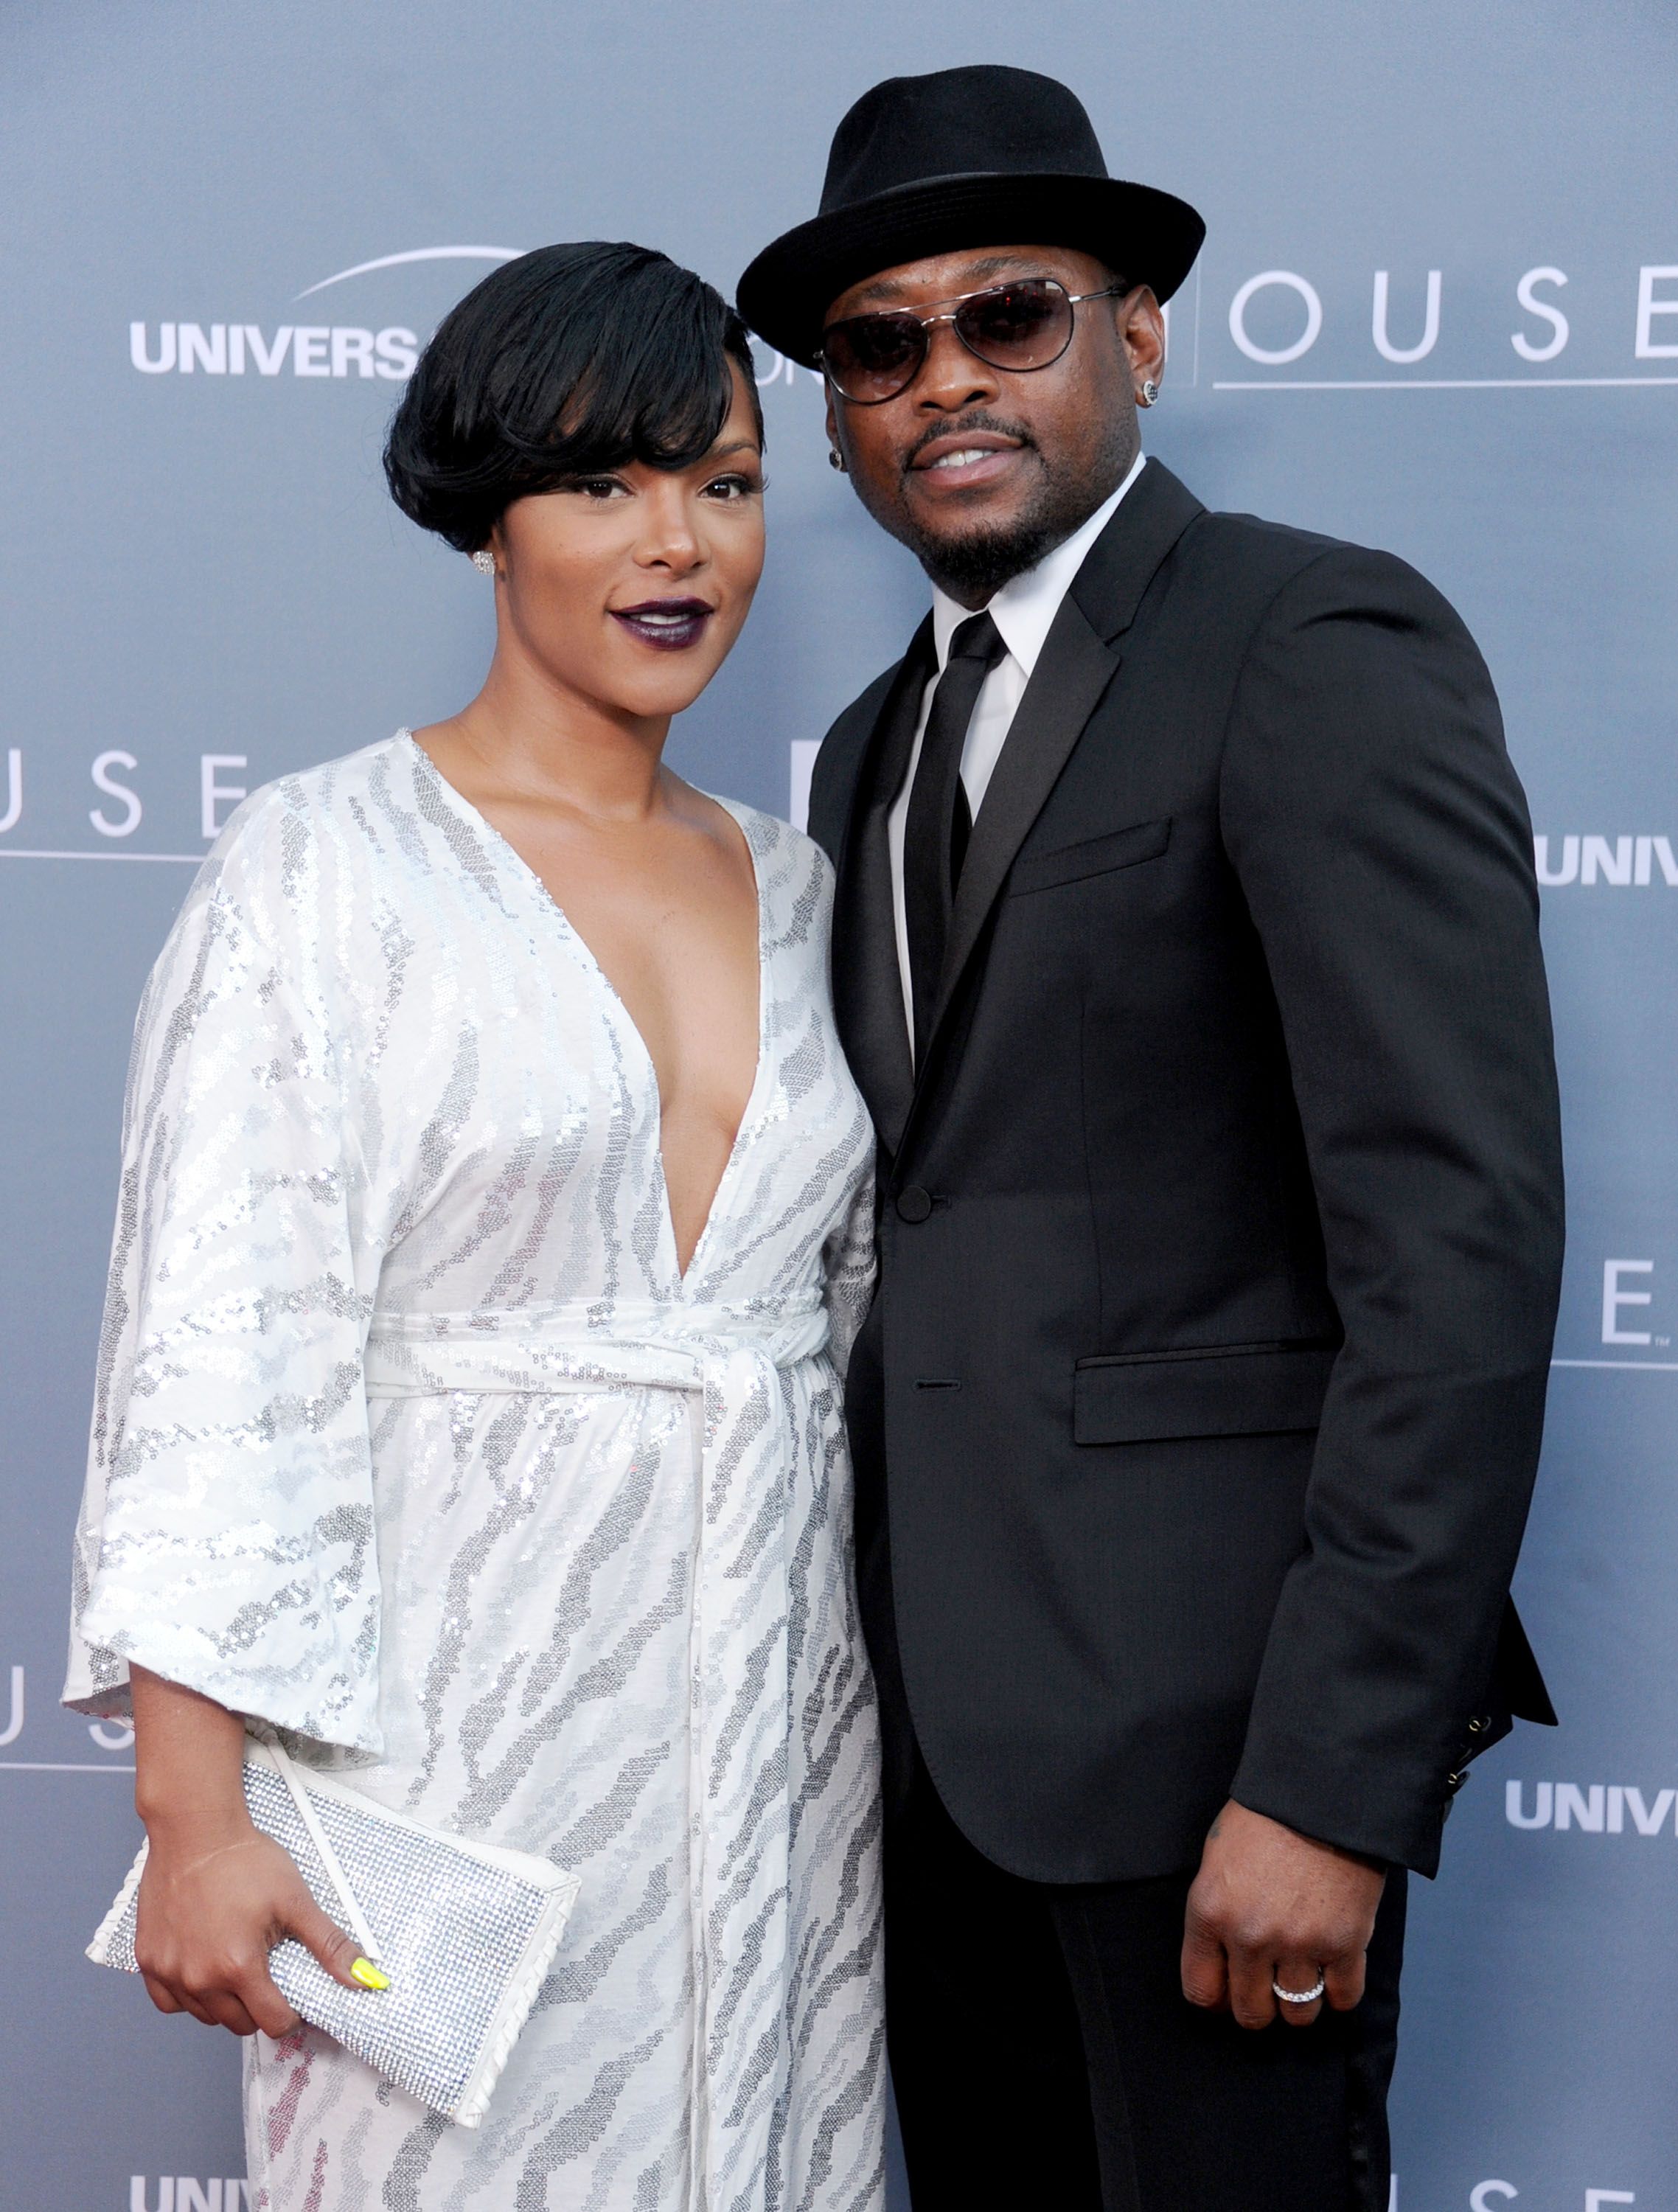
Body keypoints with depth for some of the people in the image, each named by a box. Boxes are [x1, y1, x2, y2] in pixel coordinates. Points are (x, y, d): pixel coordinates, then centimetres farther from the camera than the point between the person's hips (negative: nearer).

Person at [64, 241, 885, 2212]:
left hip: (777, 1726, 5)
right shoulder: (322, 867, -6)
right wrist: (194, 1817, -15)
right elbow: (213, 1354, -11)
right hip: (459, 1727, -5)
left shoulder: (793, 886, 10)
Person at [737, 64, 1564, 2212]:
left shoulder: (1321, 650, -11)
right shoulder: (878, 748, 15)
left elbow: (1459, 1240, -18)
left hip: (1202, 1700, -7)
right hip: (938, 1706, 7)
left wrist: (1334, 1780, -21)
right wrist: (876, 1669, 10)